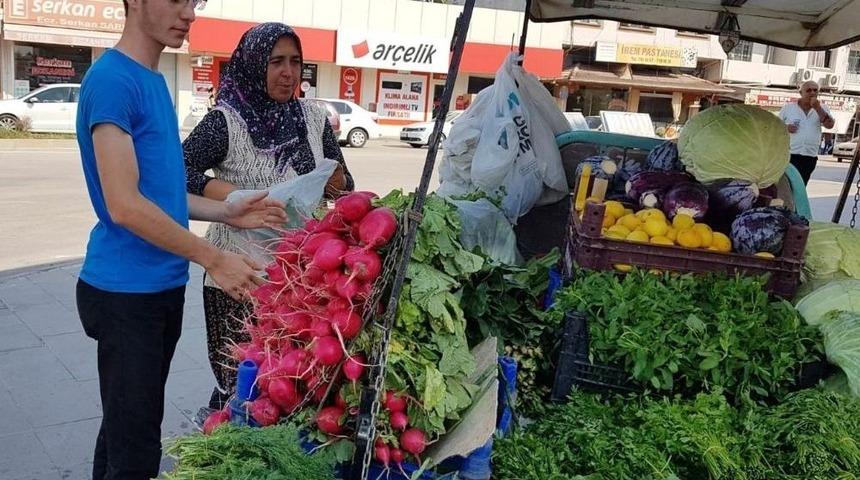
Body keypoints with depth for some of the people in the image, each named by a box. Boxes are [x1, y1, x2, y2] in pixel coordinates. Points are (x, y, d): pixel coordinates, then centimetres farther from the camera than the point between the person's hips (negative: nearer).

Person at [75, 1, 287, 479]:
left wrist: (226, 212, 5)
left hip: (163, 286, 9)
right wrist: (214, 260, -17)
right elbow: (124, 205, -22)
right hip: (126, 292, -8)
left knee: (126, 428, 20)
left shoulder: (154, 80, 13)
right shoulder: (111, 79, -16)